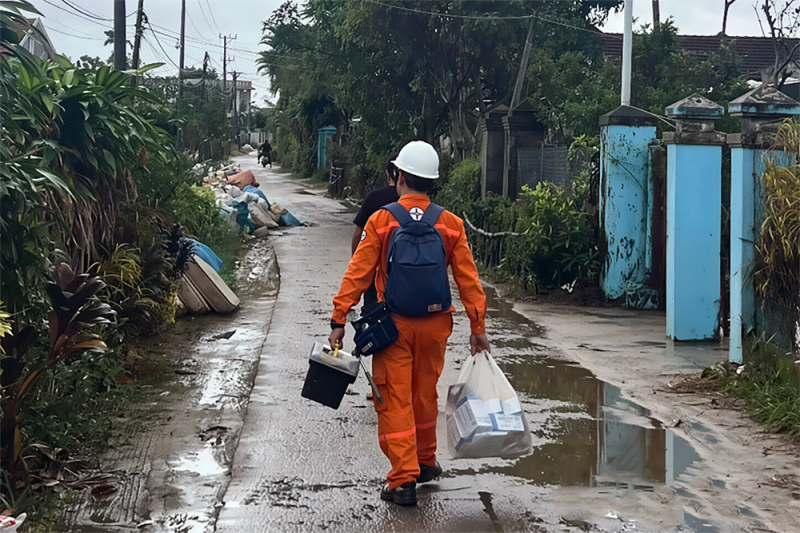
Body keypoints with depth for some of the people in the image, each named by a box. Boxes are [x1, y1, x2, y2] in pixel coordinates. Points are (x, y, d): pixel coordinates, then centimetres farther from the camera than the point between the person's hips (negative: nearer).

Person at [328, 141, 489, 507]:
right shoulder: (450, 224, -1)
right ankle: (425, 463, 36)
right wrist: (477, 328, 7)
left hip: (394, 325, -3)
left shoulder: (380, 222, -7)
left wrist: (339, 320, -4)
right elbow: (468, 280, 1)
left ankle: (404, 480, -3)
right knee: (425, 395, 20)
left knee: (394, 401, 2)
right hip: (435, 325, 3)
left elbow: (357, 274, -8)